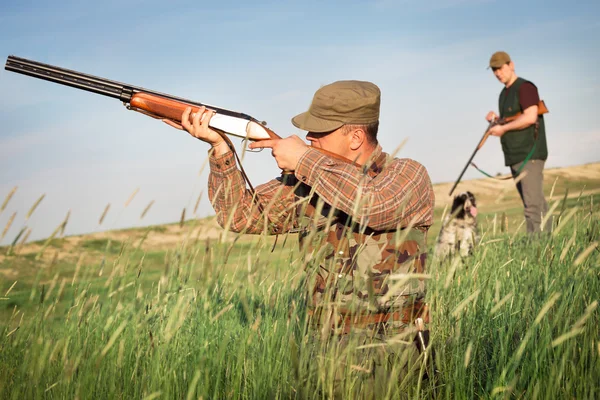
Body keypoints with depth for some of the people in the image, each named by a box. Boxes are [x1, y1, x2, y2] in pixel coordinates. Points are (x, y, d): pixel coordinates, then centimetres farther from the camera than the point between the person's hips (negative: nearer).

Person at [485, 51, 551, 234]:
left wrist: (503, 128, -13)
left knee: (533, 203, -15)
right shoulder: (504, 94, 20)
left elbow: (530, 117, -20)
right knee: (537, 204, 7)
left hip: (530, 155, -9)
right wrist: (496, 119, 8)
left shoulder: (525, 87, -7)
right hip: (515, 157, 9)